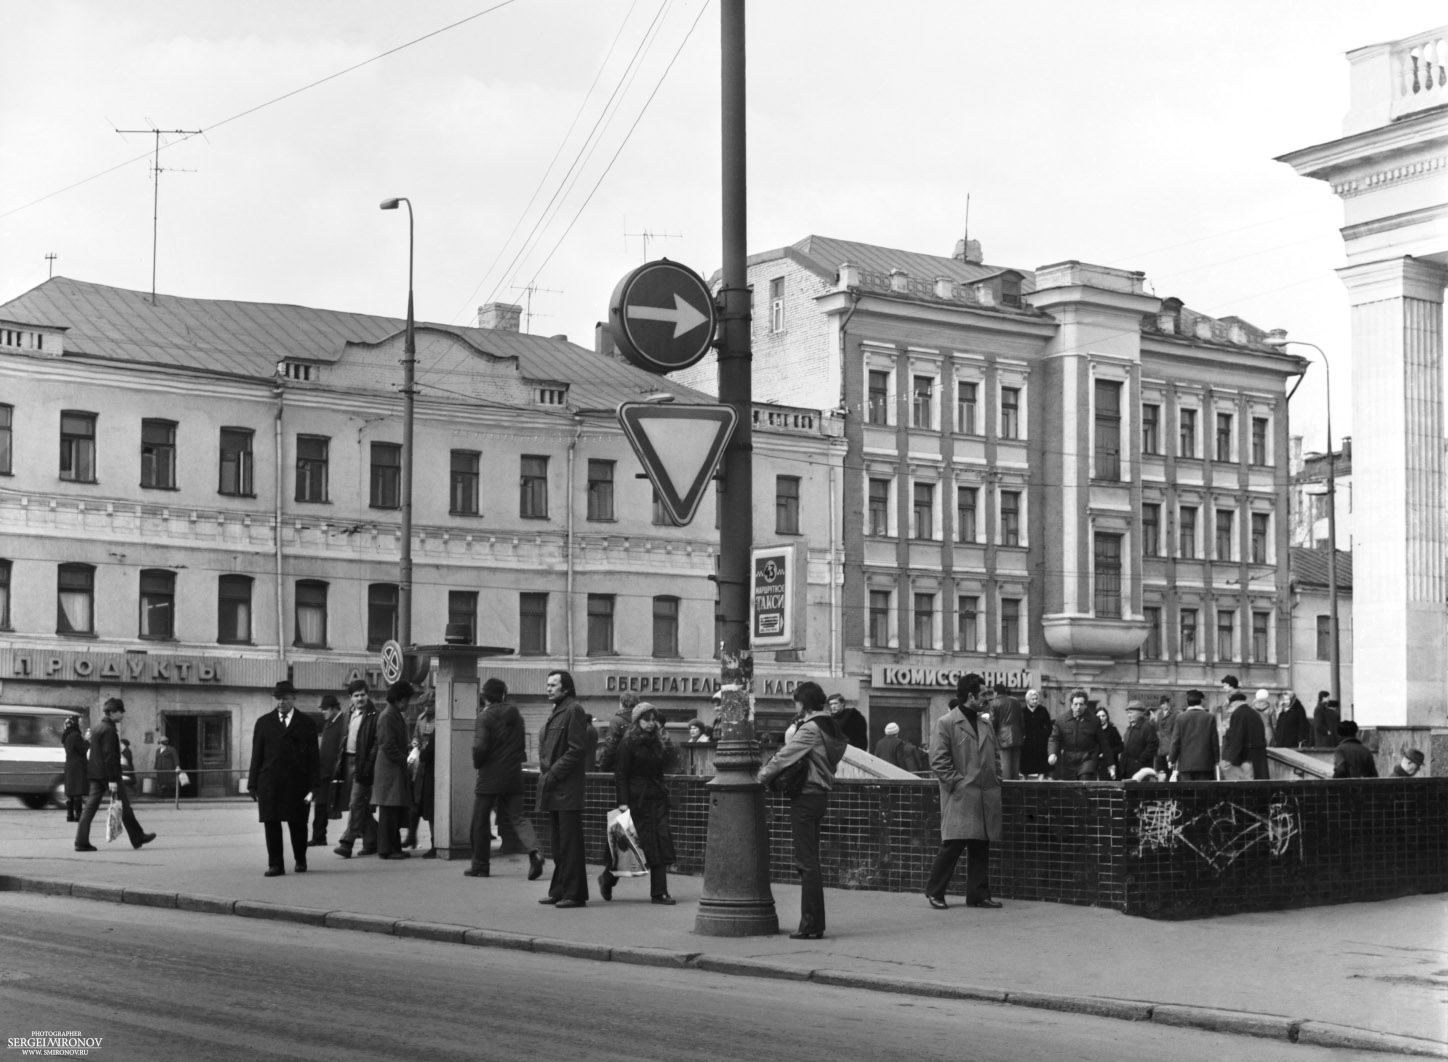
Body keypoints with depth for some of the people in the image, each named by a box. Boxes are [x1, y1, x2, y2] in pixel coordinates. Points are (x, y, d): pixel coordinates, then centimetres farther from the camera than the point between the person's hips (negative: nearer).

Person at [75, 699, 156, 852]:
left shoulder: (96, 728, 15)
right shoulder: (108, 730, -15)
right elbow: (109, 756, -20)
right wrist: (112, 780, -21)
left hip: (94, 775, 9)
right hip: (106, 774, -9)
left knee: (90, 807, 4)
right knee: (124, 805, 3)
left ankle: (81, 842, -2)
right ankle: (137, 838, 12)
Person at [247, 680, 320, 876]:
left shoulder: (306, 723, 5)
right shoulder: (263, 723, 11)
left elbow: (313, 757, 2)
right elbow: (256, 755, 9)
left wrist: (312, 786, -6)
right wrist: (253, 783, 2)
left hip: (297, 783, -1)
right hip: (269, 783, 1)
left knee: (298, 824, 5)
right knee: (271, 823, -2)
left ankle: (300, 860, 25)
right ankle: (275, 864, 5)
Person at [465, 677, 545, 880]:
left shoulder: (485, 716, -12)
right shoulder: (515, 715, 7)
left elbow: (480, 747, -19)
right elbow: (522, 744, 12)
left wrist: (477, 764, -2)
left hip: (490, 775, -5)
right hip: (514, 775, 5)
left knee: (481, 821, 7)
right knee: (517, 816, 8)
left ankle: (480, 865, 13)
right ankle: (534, 852, -15)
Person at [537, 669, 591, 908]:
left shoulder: (574, 710, -9)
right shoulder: (555, 712, 19)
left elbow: (576, 749, -15)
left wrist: (554, 773, -15)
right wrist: (544, 773, 10)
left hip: (567, 789, -9)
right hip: (553, 789, 9)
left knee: (570, 842, -7)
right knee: (558, 843, 13)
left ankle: (574, 893, -5)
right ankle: (559, 891, 19)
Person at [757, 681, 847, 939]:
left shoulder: (810, 729, -16)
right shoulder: (832, 726, 11)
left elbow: (785, 756, -13)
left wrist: (763, 776, 3)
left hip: (806, 797, -9)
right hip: (820, 794, 9)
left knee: (807, 862, -6)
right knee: (810, 861, 15)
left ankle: (810, 925, -6)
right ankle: (816, 923, 18)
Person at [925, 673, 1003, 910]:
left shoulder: (986, 725, 18)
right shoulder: (945, 723, -4)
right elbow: (938, 759, -10)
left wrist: (995, 778, 13)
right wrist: (957, 781, -13)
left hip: (985, 796, 7)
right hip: (960, 796, -7)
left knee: (981, 847, 6)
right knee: (953, 844, -8)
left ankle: (978, 895, 12)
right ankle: (935, 892, 5)